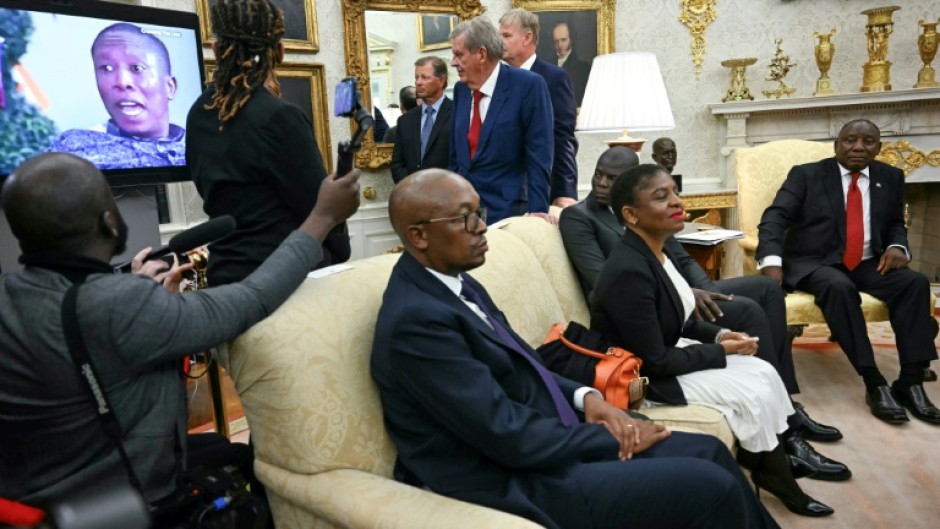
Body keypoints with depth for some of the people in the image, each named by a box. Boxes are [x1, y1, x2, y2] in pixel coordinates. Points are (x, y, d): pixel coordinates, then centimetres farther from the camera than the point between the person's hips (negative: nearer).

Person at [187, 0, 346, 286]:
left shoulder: (199, 114, 4)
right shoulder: (278, 116, -18)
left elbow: (212, 192, 12)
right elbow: (320, 205, -13)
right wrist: (340, 257, 0)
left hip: (226, 269, 7)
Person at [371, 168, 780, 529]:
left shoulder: (455, 283, 6)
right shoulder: (415, 320, -23)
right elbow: (510, 437, -23)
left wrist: (583, 396, -3)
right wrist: (616, 440, -11)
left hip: (539, 441, 9)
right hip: (516, 483, -9)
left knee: (710, 453, 8)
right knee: (712, 489, -12)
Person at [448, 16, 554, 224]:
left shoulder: (528, 86, -10)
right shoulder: (461, 89, 8)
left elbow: (539, 156, -12)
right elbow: (455, 154, 14)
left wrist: (538, 211, -17)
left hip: (507, 209, -5)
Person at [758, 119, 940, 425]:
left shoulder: (890, 178, 13)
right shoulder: (806, 175, 0)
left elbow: (896, 224, 21)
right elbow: (775, 217, -11)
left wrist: (897, 246, -5)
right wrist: (772, 260, -29)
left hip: (868, 264, 4)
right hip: (814, 263, -4)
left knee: (915, 282, -22)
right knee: (838, 286, -35)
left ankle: (910, 382, -18)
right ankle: (874, 384, -29)